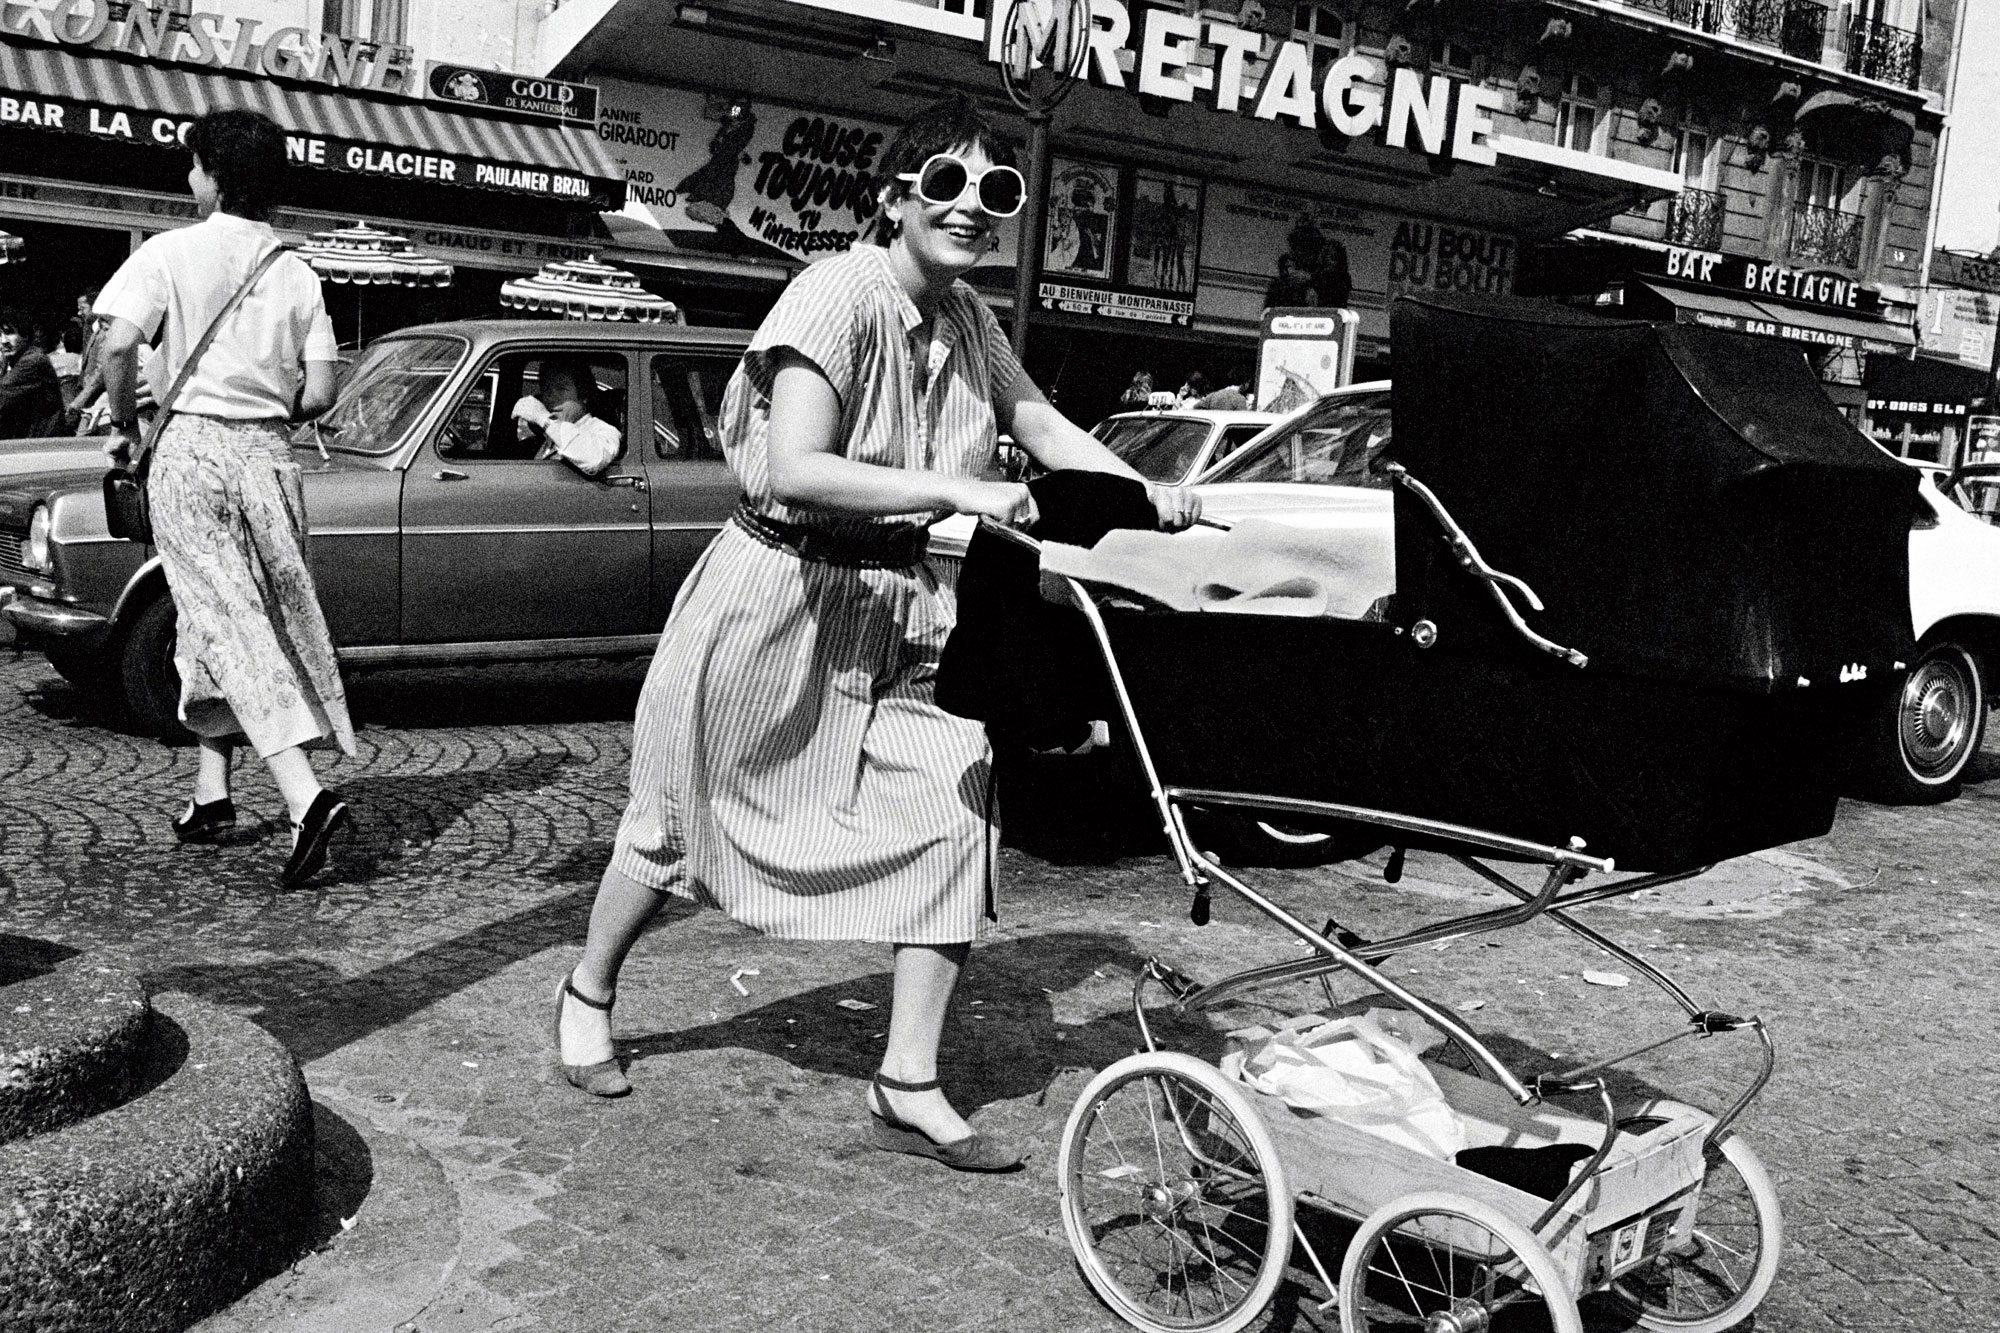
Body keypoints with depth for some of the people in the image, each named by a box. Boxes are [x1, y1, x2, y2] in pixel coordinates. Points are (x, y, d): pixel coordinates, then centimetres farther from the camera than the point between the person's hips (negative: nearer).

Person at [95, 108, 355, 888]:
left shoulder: (174, 251, -4)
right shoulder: (295, 272, 7)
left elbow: (120, 342, -16)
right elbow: (319, 394, 2)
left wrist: (124, 423, 0)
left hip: (192, 446, -4)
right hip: (267, 453, 4)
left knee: (227, 627, -6)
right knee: (220, 623, 17)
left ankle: (306, 797, -20)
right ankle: (211, 793, 22)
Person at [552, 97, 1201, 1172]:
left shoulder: (967, 320, 3)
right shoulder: (840, 292, -21)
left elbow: (1040, 422, 6)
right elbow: (796, 471, -29)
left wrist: (1145, 491, -10)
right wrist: (954, 490, -34)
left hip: (901, 608, 6)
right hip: (781, 590, -6)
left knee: (955, 809, -8)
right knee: (679, 819, 10)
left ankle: (909, 1089, 2)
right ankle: (587, 995, 38)